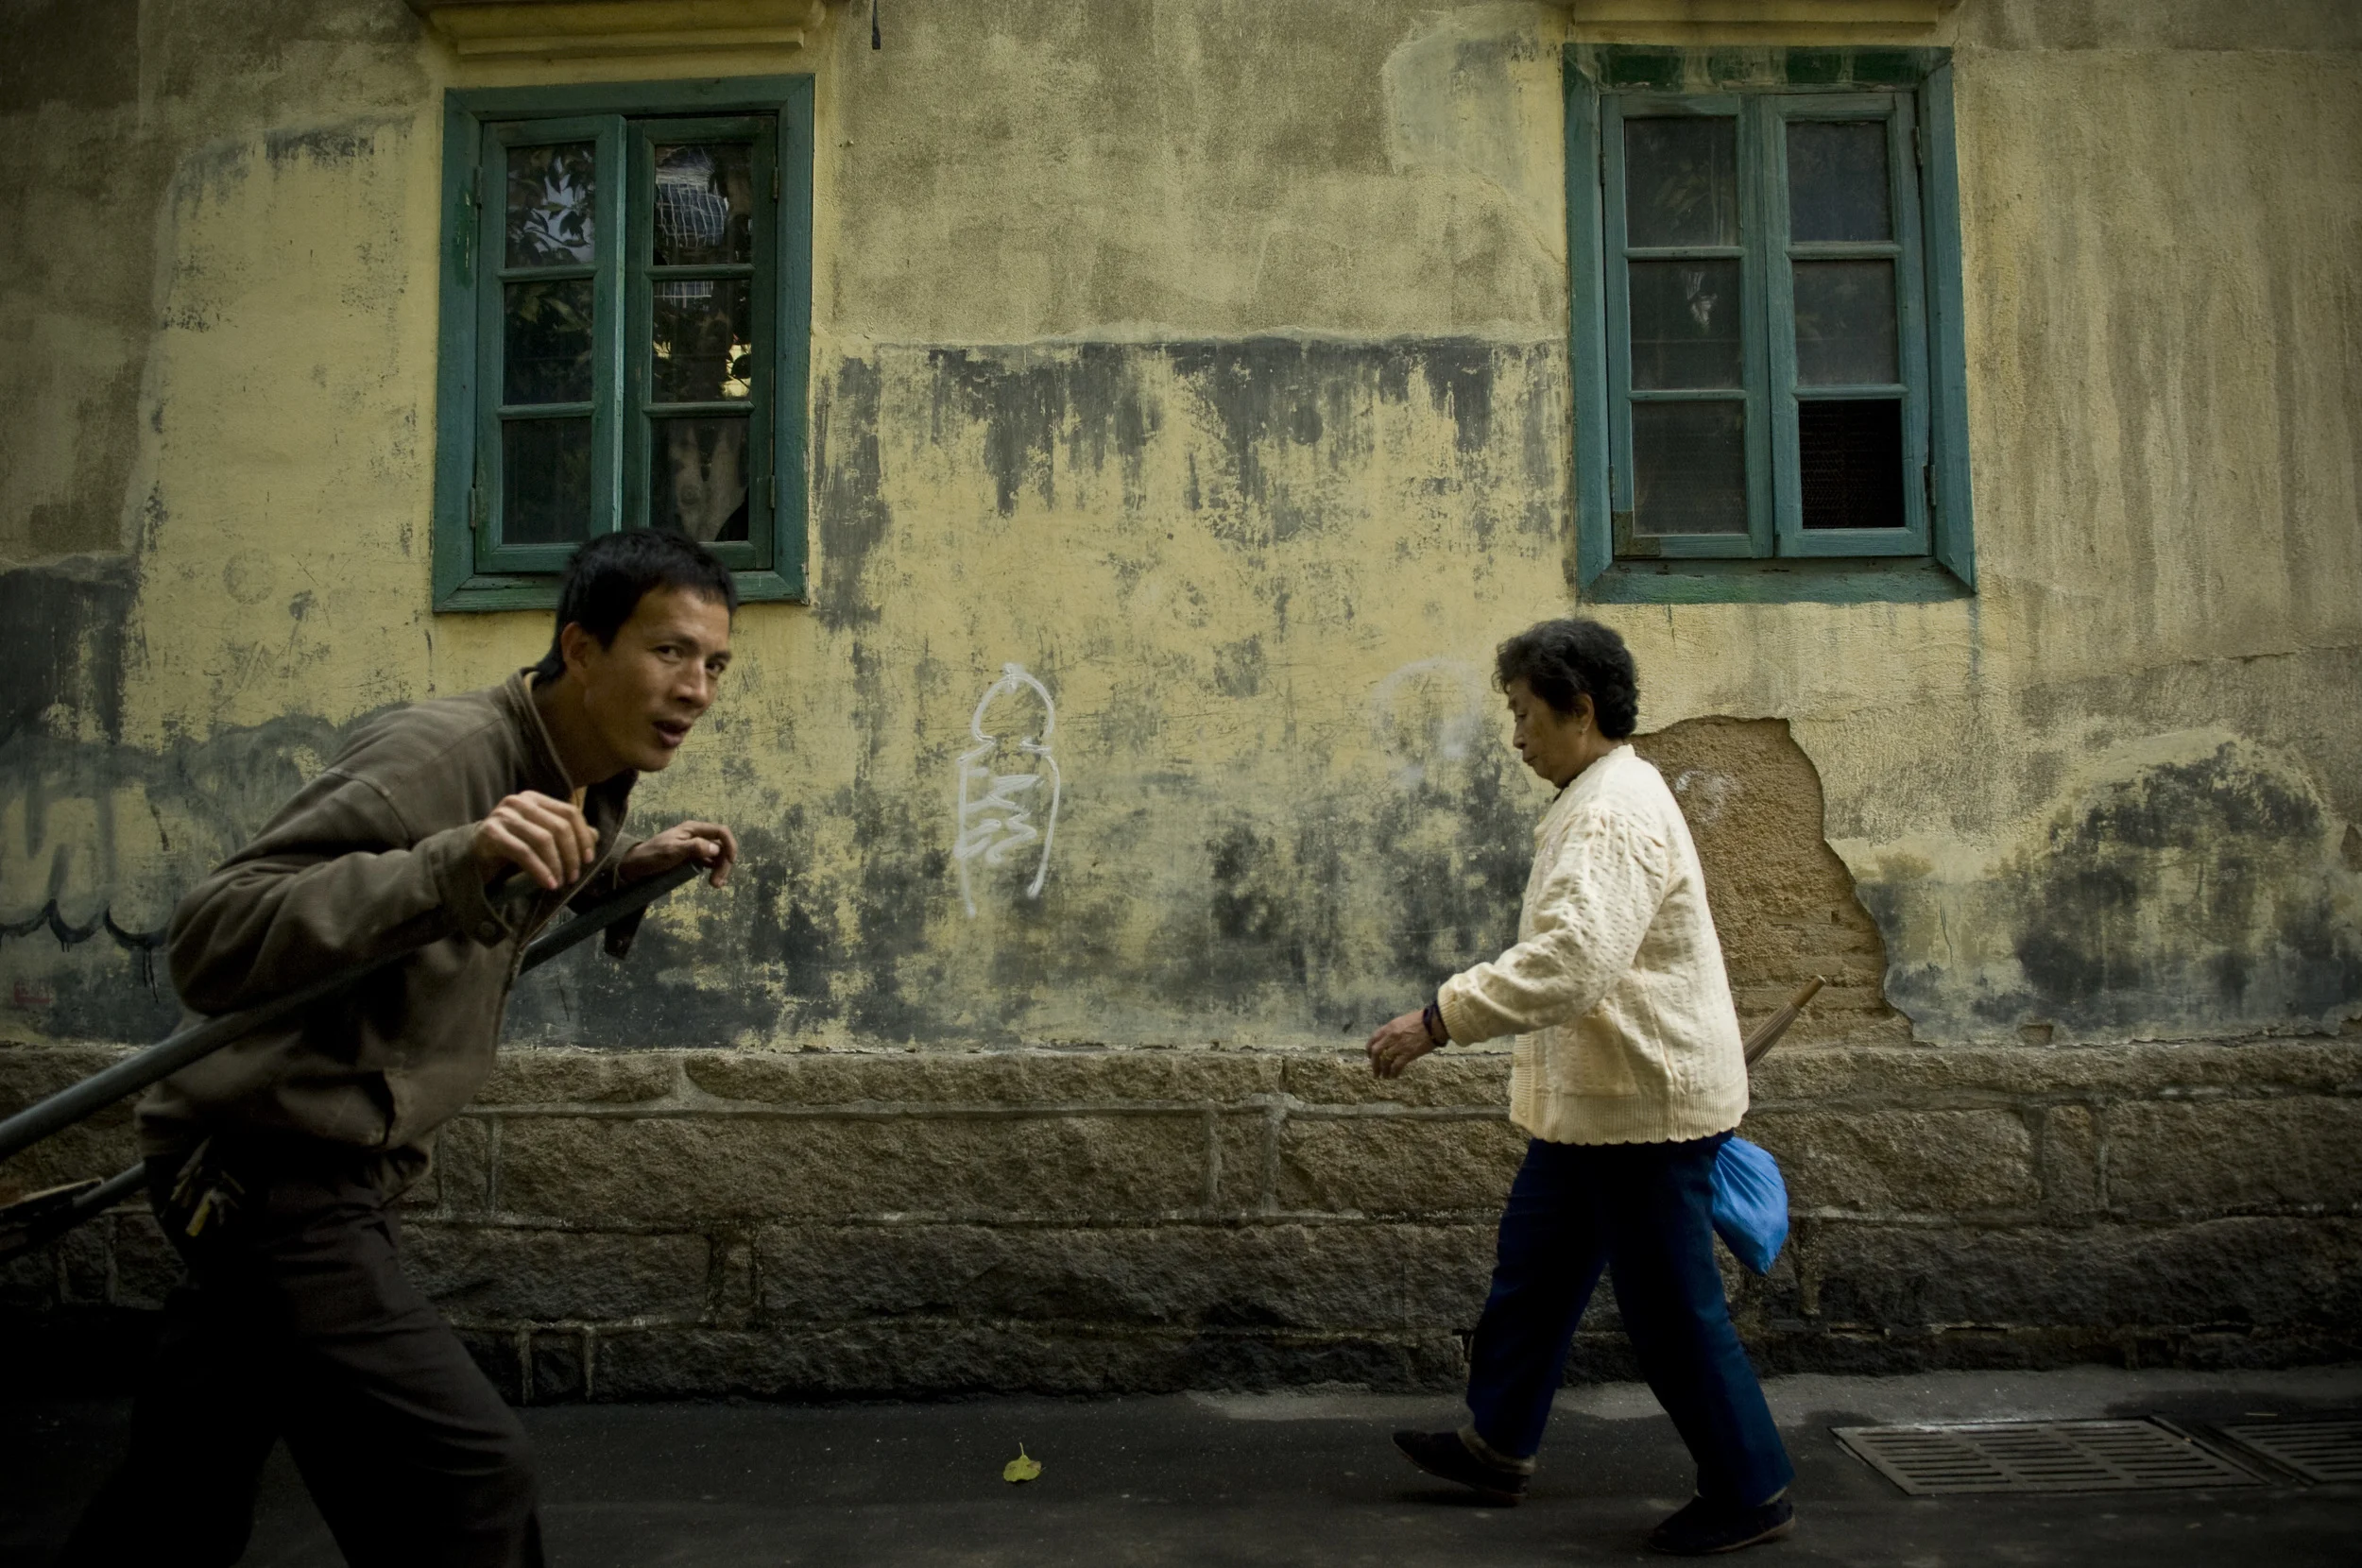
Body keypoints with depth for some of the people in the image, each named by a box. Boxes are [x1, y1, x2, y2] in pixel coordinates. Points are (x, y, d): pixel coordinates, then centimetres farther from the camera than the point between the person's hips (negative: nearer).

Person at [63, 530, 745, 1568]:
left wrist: (631, 870, 7)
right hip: (271, 1171, -9)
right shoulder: (439, 754, -23)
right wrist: (455, 862, -42)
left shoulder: (589, 783, 6)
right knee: (471, 1482, -14)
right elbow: (209, 940, -29)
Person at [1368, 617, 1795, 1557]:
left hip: (1644, 1105, -11)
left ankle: (1751, 1494, 19)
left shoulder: (1614, 815, -22)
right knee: (1533, 1271, 19)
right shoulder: (1599, 801, 13)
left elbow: (1572, 961, -34)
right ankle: (1497, 1445, 34)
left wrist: (1438, 1021, -32)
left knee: (1672, 1306, 2)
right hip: (1595, 1103, 11)